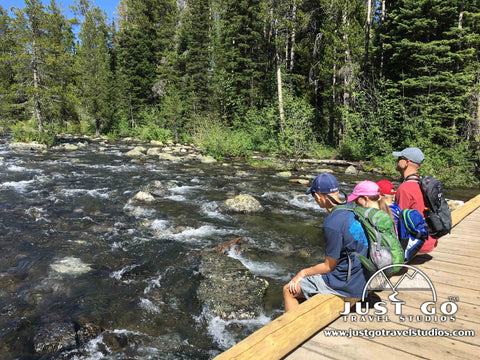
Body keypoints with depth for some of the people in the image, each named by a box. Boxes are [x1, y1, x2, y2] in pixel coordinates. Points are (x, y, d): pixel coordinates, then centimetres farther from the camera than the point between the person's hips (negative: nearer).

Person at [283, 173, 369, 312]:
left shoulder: (332, 224, -25)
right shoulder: (353, 210, 1)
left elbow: (329, 266, -17)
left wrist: (303, 273, 0)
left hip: (348, 285, -9)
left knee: (289, 290, 2)